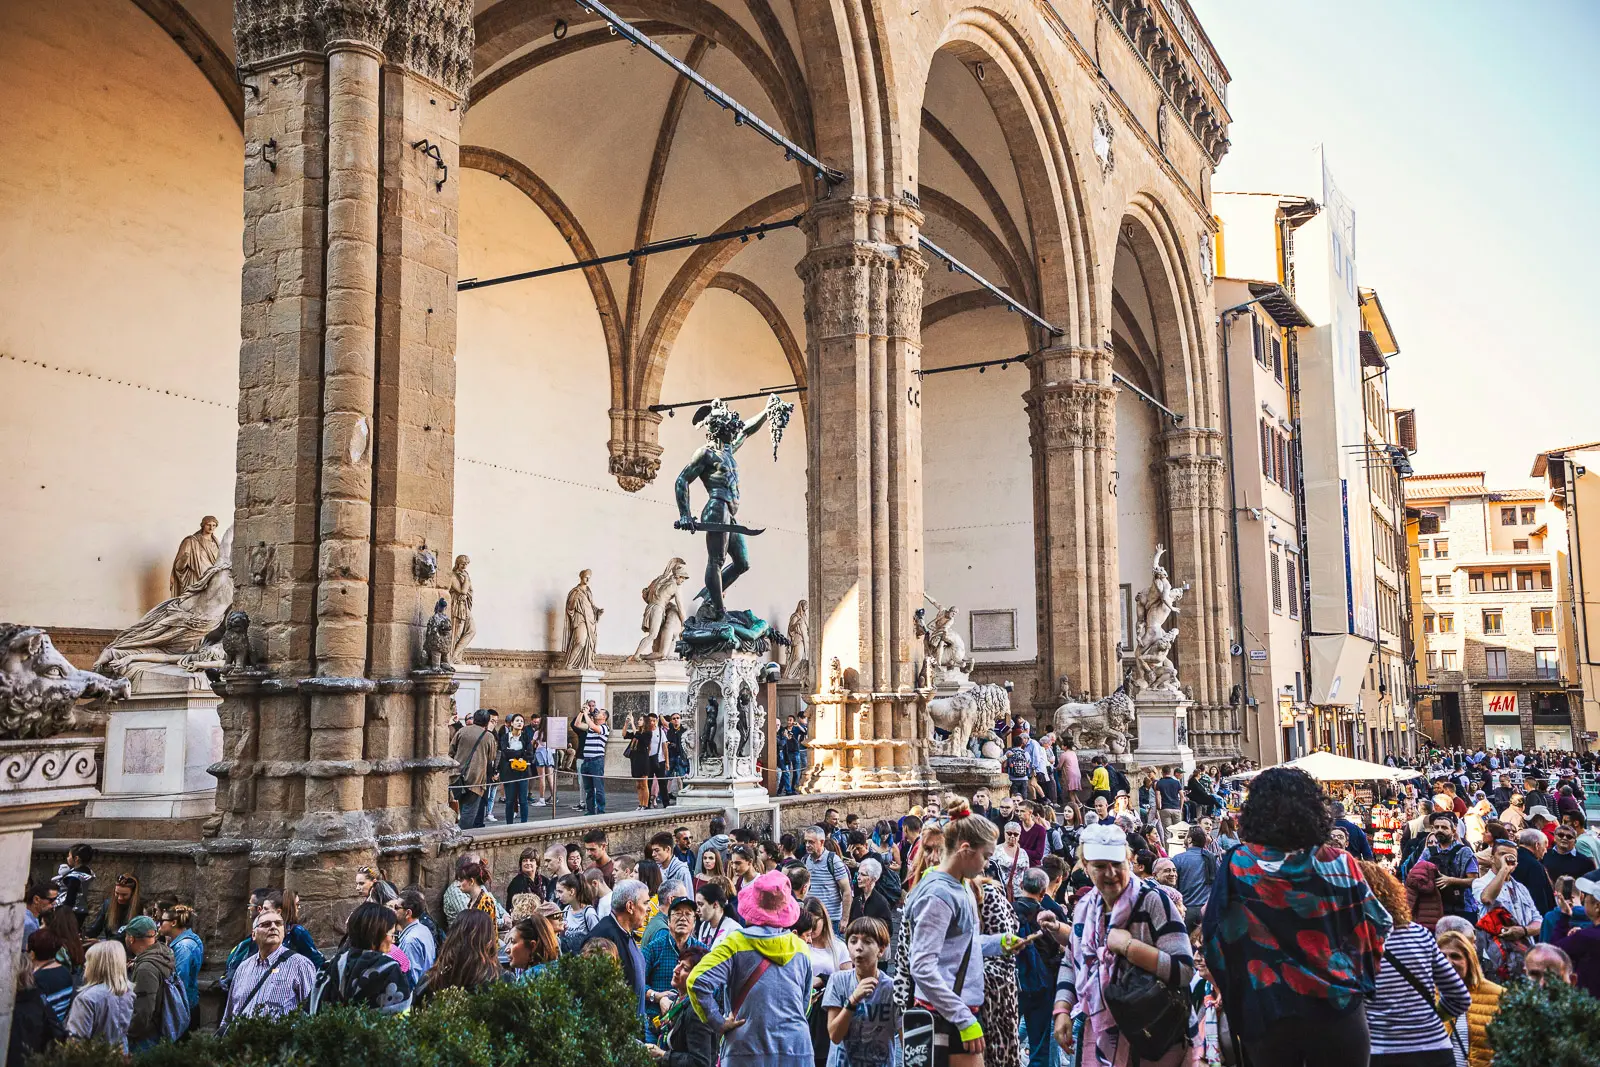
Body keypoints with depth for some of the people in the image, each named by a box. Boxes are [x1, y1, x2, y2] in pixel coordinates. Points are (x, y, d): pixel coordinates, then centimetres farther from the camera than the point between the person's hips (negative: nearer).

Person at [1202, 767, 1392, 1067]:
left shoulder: (1238, 865, -9)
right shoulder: (1339, 864, -7)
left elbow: (1214, 934, -5)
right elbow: (1376, 928, 1)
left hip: (1266, 1011, 0)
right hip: (1338, 1006, 0)